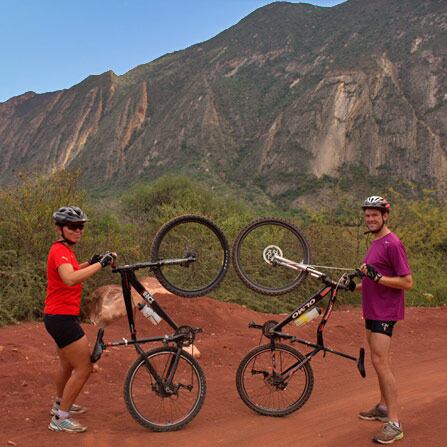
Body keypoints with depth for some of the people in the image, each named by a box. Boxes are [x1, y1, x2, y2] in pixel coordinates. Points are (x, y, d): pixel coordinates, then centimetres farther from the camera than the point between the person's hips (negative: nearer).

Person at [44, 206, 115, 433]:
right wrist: (101, 264, -38)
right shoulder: (60, 251, -20)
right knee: (84, 368, -5)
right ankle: (60, 418, 5)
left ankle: (60, 404, 48)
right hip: (62, 318, -11)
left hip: (59, 317, 11)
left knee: (67, 363, 28)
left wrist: (91, 262, 15)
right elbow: (70, 279, -40)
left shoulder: (63, 250, 10)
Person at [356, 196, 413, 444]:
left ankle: (394, 424, -8)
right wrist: (356, 286, 17)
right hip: (373, 310, 10)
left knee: (380, 362, -12)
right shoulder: (376, 243, 13)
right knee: (381, 361, 17)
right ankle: (383, 408, 30)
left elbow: (407, 282, -20)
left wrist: (377, 276, -26)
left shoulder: (392, 244, -16)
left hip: (385, 312, -9)